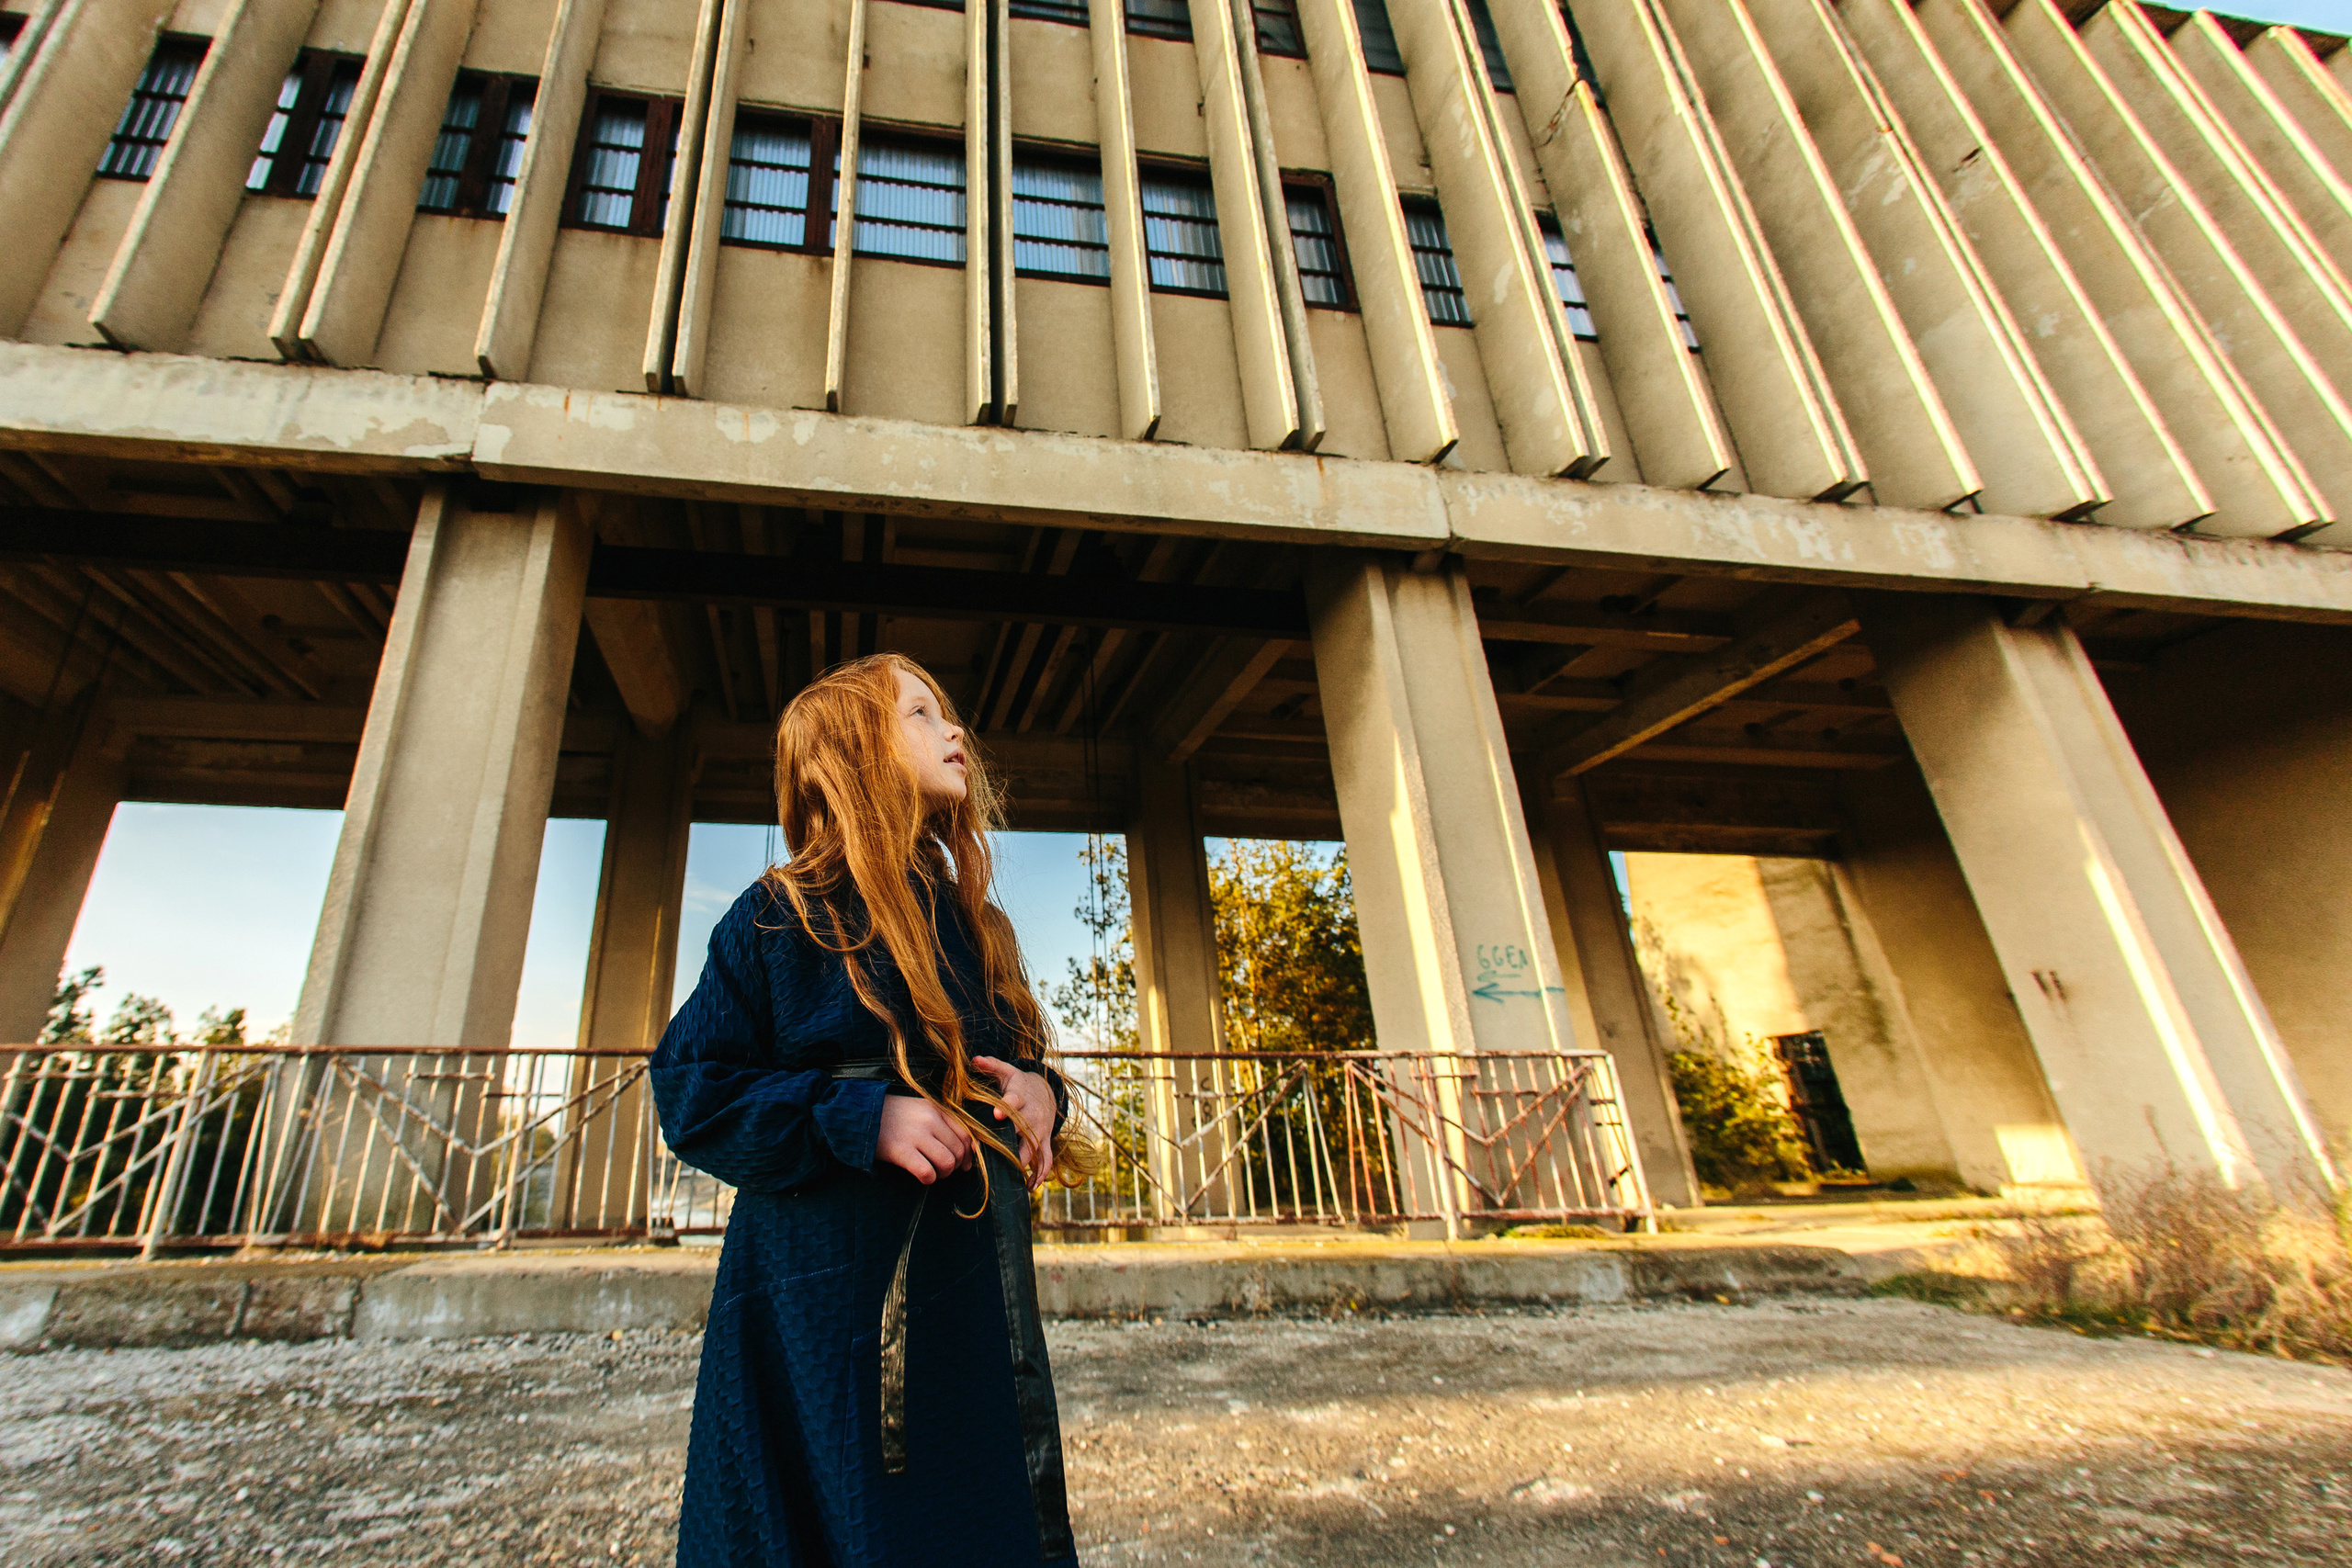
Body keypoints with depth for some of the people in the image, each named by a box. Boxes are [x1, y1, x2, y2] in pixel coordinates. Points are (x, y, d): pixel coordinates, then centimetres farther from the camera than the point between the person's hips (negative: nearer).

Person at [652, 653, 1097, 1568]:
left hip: (974, 1290, 6)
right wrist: (858, 1122, -20)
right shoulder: (780, 916, -5)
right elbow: (691, 1091, -7)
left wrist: (1039, 1092, -4)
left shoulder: (969, 924, 12)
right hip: (832, 1296, -5)